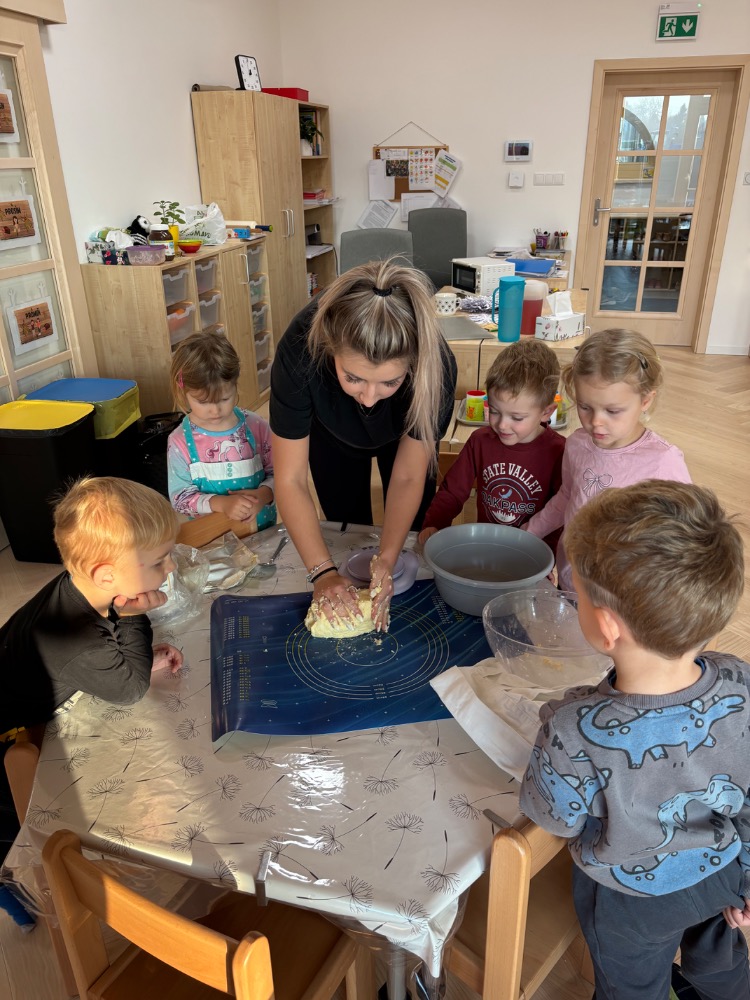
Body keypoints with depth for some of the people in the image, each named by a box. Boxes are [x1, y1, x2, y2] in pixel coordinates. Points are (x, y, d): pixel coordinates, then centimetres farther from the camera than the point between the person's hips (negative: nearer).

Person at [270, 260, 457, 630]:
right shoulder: (300, 351, -44)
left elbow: (407, 477, -28)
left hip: (403, 432, 1)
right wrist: (323, 572, -42)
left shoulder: (435, 366, -42)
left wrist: (387, 561, -39)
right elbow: (291, 480, -35)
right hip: (333, 434, 0)